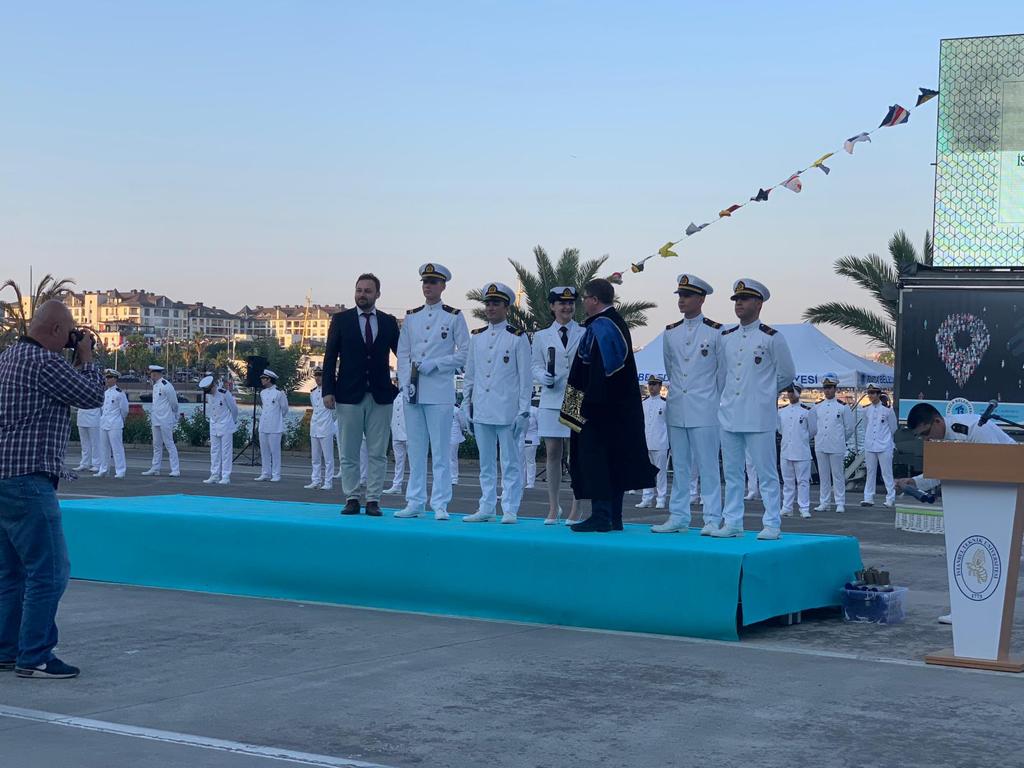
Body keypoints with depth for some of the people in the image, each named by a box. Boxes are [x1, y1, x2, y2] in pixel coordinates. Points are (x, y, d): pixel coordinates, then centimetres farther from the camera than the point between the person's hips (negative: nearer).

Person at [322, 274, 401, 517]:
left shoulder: (389, 322, 6)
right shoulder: (341, 320, 3)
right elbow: (330, 357, 2)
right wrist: (328, 390, -6)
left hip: (380, 396, 1)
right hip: (349, 395, -1)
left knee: (377, 453, 1)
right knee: (349, 452, 4)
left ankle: (373, 500, 5)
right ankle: (351, 499, 10)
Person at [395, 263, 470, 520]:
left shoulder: (454, 317, 2)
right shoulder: (411, 317, 14)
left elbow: (465, 353, -1)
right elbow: (403, 354, 12)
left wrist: (434, 364, -10)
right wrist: (406, 383, -1)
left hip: (440, 391, -4)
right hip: (413, 392, 4)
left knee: (441, 451, -4)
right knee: (416, 450, 6)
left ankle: (440, 505, -2)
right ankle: (415, 502, 10)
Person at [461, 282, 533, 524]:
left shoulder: (517, 337, -2)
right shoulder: (477, 337, 12)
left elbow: (526, 377, -3)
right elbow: (470, 374, 16)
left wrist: (523, 411, -8)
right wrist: (466, 405, 11)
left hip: (507, 410, -5)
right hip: (481, 410, 5)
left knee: (510, 463, 0)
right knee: (486, 463, 10)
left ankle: (510, 510, 3)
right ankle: (486, 509, 15)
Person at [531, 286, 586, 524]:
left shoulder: (585, 335, 6)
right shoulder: (542, 336, 12)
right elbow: (536, 366, 10)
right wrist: (545, 377, -11)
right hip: (551, 400, 2)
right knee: (553, 452, 3)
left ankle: (575, 510, 1)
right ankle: (553, 508, 11)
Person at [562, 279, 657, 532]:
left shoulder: (599, 327, -14)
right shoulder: (618, 323, 15)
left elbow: (598, 369, -21)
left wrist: (587, 405, -20)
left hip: (599, 406, -10)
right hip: (621, 411, 10)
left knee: (594, 457, -7)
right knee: (615, 460, 11)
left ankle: (600, 516, -9)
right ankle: (614, 518, 16)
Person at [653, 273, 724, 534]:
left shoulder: (716, 331, -3)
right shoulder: (670, 332, 10)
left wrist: (714, 402, 6)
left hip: (705, 412, -5)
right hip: (677, 410, 5)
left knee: (708, 466, -3)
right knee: (680, 466, 9)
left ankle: (712, 520, 0)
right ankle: (678, 517, 13)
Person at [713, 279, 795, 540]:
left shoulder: (771, 337, -3)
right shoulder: (726, 338, 11)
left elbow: (787, 374, 5)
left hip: (759, 417, -5)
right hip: (729, 415, 5)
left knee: (766, 473, -2)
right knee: (732, 473, 8)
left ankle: (772, 524, 1)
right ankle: (732, 523, 14)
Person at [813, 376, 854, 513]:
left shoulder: (842, 407, 0)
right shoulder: (817, 407, 10)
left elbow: (849, 428, 6)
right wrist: (818, 438, 14)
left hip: (836, 447, -3)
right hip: (820, 446, 3)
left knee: (838, 475, -1)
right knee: (823, 475, 7)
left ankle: (840, 503, 4)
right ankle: (824, 503, 12)